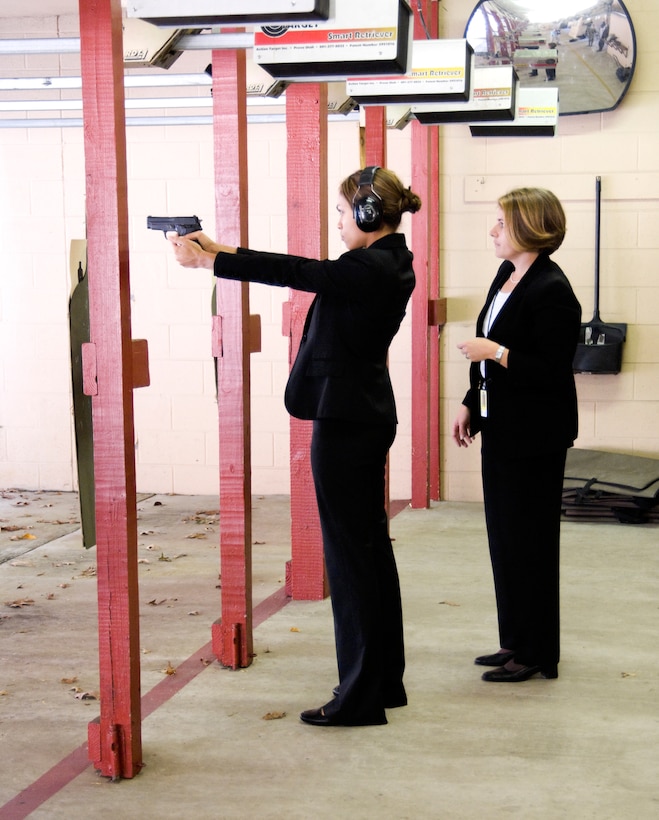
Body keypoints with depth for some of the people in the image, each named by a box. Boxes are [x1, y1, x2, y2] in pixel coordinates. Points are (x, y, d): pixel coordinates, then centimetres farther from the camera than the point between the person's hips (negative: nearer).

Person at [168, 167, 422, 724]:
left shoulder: (370, 270, -19)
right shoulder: (387, 265, 10)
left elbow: (290, 272, -16)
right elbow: (301, 267, 13)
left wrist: (204, 260, -7)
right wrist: (220, 249, 12)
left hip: (345, 421, -10)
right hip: (369, 416, 10)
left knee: (348, 552, -3)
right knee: (371, 546, 15)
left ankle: (360, 696, 5)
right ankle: (386, 679, 25)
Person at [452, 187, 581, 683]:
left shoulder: (552, 291, -18)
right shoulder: (507, 277, 10)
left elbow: (552, 372, -22)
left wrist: (496, 353, -24)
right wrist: (470, 405, 16)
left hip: (534, 437, -9)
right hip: (500, 428, 10)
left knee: (529, 540, 0)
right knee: (504, 536, 15)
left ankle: (536, 653, 12)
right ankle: (515, 642, 26)